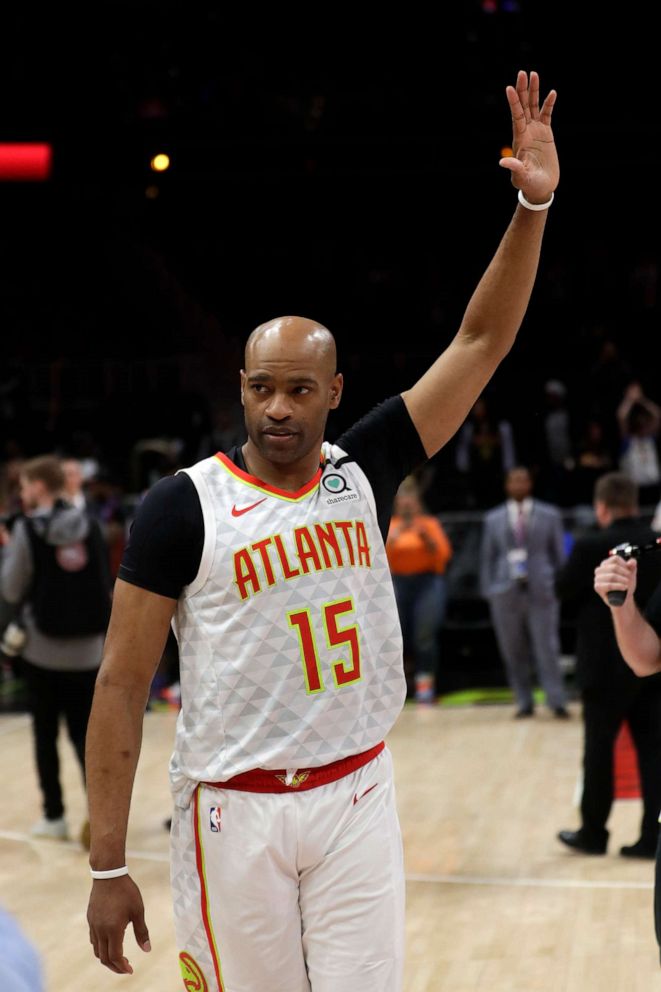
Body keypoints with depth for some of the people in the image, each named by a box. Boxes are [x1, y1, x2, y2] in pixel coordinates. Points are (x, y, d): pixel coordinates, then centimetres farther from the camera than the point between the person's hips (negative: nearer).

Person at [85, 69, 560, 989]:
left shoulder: (363, 471, 1)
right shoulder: (183, 505, -8)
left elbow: (481, 342, -1)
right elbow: (122, 682, -7)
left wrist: (533, 205, -12)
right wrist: (109, 866, -10)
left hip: (358, 797, 3)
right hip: (234, 809, -2)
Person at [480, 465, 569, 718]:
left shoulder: (549, 515, 8)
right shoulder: (493, 519, 11)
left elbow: (558, 553, 9)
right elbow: (487, 557, 12)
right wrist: (488, 591, 4)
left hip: (541, 590, -2)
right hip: (506, 591, 2)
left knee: (547, 648, -8)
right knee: (513, 652, 2)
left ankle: (557, 703, -5)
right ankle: (524, 703, 10)